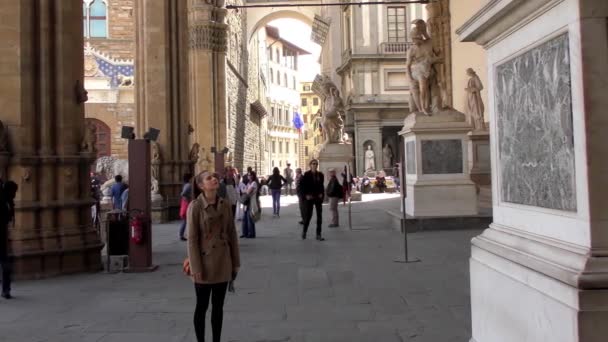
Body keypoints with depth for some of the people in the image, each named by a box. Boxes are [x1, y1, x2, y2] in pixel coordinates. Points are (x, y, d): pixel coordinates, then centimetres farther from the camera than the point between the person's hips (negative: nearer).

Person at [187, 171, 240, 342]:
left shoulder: (225, 205, 3)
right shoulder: (195, 206, -11)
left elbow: (232, 234, 7)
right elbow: (192, 239, -11)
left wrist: (235, 262, 7)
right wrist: (195, 268, -14)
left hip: (223, 263, 4)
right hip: (205, 262, -4)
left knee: (218, 306, 13)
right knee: (202, 306, 7)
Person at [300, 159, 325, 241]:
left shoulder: (320, 174, 7)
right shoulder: (307, 174, -3)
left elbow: (321, 185, 13)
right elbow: (303, 186, -3)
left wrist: (321, 194, -1)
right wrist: (306, 195, -12)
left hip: (318, 197, 3)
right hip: (310, 197, -3)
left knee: (319, 215, 1)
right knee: (308, 214, 1)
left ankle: (318, 234, 6)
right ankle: (304, 231, 22)